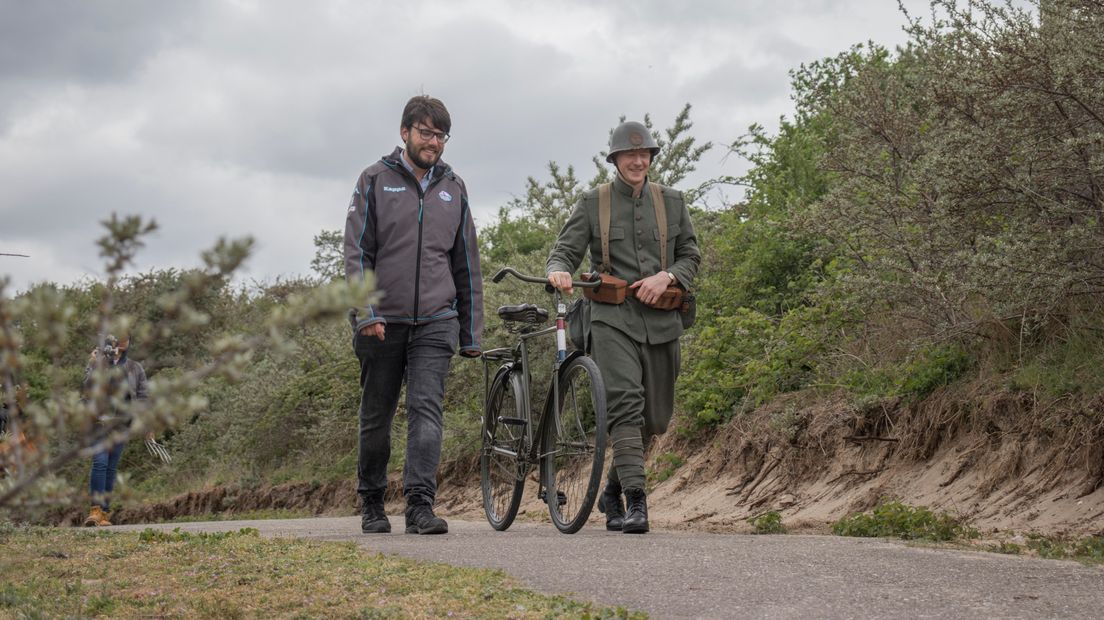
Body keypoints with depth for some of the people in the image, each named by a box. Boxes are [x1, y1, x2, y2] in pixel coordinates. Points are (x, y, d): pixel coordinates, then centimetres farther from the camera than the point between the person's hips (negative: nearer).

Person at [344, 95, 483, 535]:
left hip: (435, 322, 2)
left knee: (427, 409, -13)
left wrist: (471, 334, 14)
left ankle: (420, 504, -18)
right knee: (376, 418, 8)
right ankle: (372, 504, 23)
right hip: (382, 324, -1)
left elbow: (466, 264, 17)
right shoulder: (376, 181, 3)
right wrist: (365, 311, -16)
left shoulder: (453, 189, 13)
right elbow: (356, 252, -3)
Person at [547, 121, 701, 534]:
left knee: (653, 418, 8)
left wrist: (666, 276, -6)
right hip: (613, 318, -3)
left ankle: (612, 492, 29)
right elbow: (565, 250, 4)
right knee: (625, 404, -21)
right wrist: (559, 271, -21)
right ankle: (636, 502, -25)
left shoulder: (671, 202, 13)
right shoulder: (592, 204, 7)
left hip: (660, 319, 4)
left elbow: (692, 256, 15)